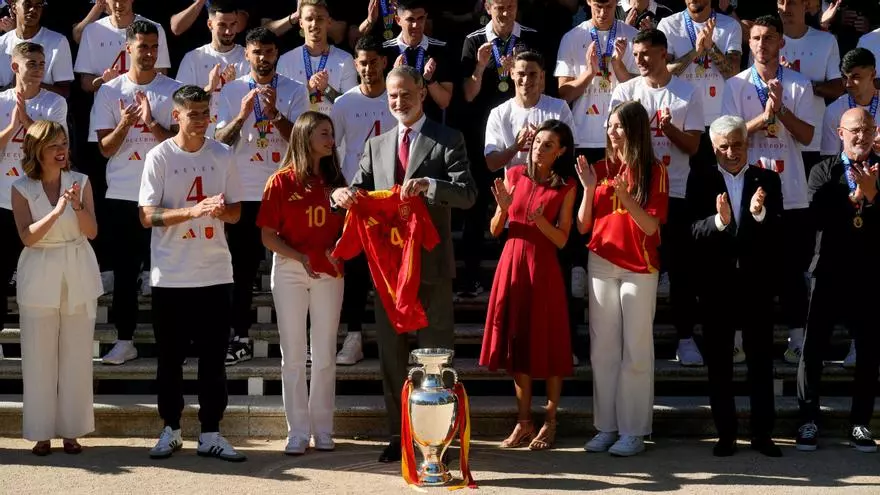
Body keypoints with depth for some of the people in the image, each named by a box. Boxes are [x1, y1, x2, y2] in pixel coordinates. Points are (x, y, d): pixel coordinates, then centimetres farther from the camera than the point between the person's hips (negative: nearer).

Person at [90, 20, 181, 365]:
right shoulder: (110, 91, 4)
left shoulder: (173, 90, 2)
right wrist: (125, 124, -18)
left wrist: (151, 123, -18)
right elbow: (105, 149, 1)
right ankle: (124, 340, 11)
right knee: (124, 270, 4)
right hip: (121, 195, 1)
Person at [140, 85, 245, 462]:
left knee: (214, 358, 4)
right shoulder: (159, 157, -4)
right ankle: (170, 431, 19)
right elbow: (147, 216, -9)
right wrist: (194, 210, -22)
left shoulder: (222, 156, 5)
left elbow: (236, 211, 9)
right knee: (170, 358, 7)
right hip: (170, 275, -2)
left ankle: (210, 434, 12)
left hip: (215, 273, 2)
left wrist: (221, 210, -15)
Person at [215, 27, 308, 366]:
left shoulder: (295, 92, 2)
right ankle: (240, 338, 11)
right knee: (242, 267, 5)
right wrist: (241, 115, -21)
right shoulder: (231, 91, 5)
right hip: (244, 192, 1)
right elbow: (220, 140, -3)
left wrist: (274, 114, -22)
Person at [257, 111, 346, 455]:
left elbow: (345, 227, 12)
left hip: (328, 273, 3)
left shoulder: (335, 181, 8)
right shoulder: (281, 182, -4)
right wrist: (299, 257, -18)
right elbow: (268, 236, -6)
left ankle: (322, 429, 13)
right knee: (293, 355, 2)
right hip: (289, 272, -3)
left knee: (325, 355, 5)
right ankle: (298, 432, 8)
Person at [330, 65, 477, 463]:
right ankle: (399, 435, 17)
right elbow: (360, 191, 10)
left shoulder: (447, 141, 0)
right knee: (391, 352, 9)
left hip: (431, 264, -5)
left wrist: (429, 184, -29)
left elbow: (467, 194, -11)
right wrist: (342, 194, -14)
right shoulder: (377, 145, 15)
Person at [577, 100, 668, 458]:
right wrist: (589, 189, -9)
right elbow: (583, 226, 5)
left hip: (639, 268, -4)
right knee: (602, 348, 5)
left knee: (635, 350, -1)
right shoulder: (600, 168, 6)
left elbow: (651, 226, -10)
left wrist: (625, 196, -22)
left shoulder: (654, 171, -3)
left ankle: (633, 431, 2)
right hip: (601, 265, 4)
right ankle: (606, 427, 10)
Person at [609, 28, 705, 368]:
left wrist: (668, 127, -17)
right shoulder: (624, 92, 4)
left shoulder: (688, 94, 1)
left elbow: (693, 146, 0)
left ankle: (686, 338, 7)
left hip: (675, 191, -1)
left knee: (680, 267, 1)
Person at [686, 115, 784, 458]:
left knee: (761, 358, 5)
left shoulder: (768, 181, 3)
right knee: (718, 361, 6)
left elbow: (777, 232, -6)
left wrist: (759, 214, -26)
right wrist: (719, 220, -30)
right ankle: (725, 433, 14)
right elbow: (695, 230, -10)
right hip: (716, 282, 0)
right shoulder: (701, 180, 1)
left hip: (757, 281, 0)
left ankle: (762, 433, 12)